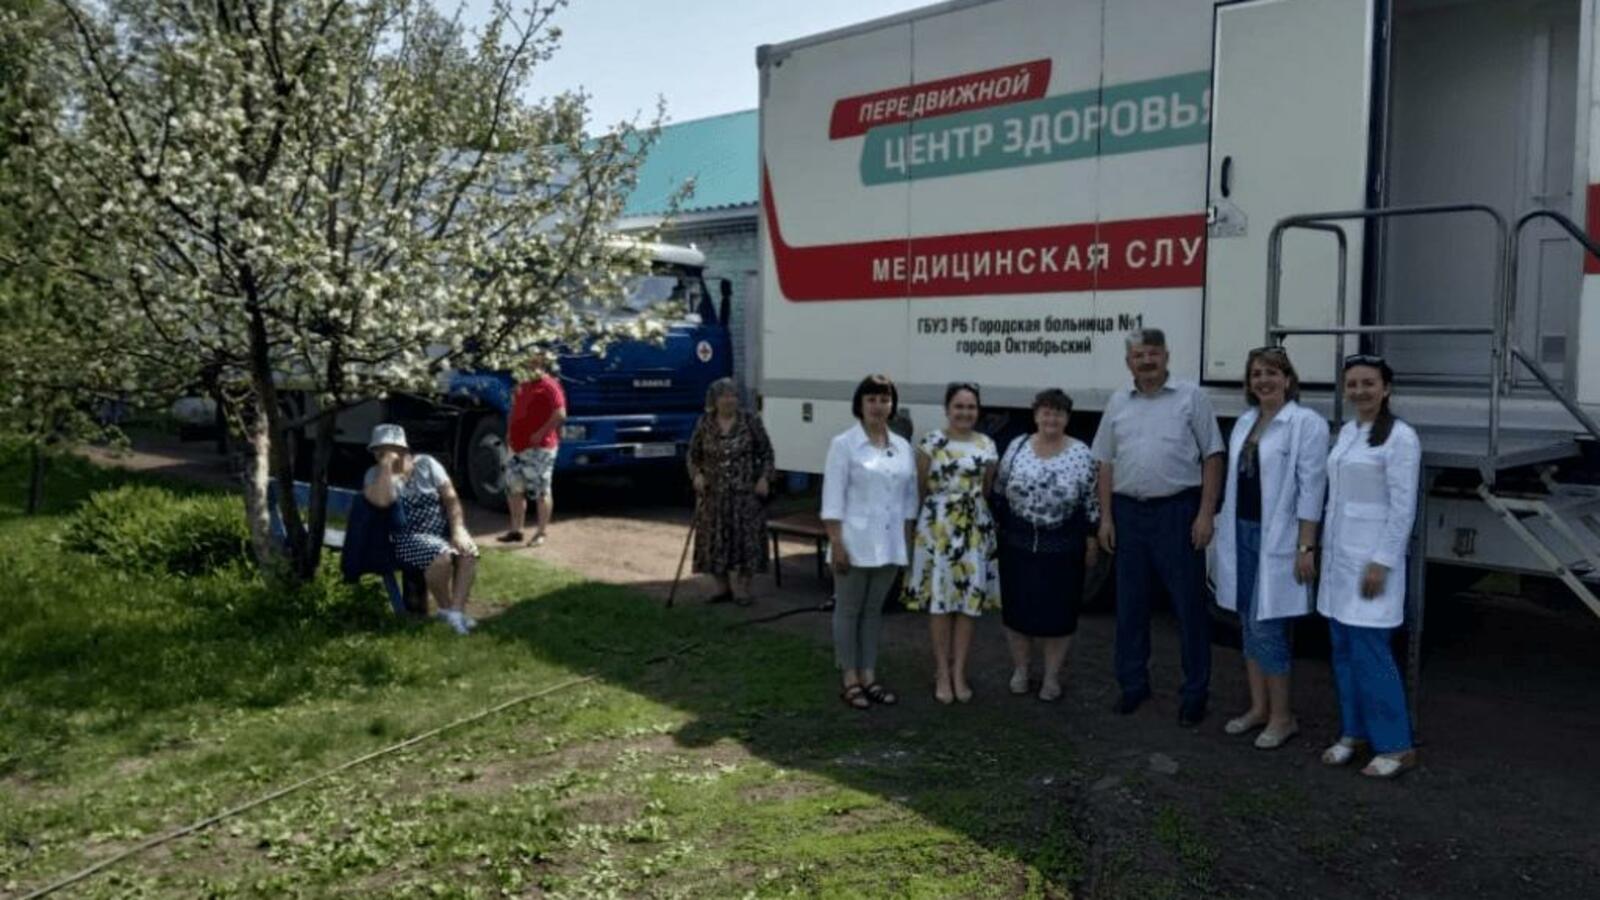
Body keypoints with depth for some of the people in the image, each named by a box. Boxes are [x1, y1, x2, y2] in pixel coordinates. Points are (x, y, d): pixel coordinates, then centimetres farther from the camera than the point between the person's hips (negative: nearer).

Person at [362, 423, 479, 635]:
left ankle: (457, 611, -25)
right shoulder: (376, 474, 2)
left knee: (468, 552, -29)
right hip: (408, 538, -3)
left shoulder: (426, 463, 6)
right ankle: (445, 609, -10)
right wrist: (387, 467, -18)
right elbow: (381, 501, -21)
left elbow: (451, 498, 1)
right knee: (442, 556, -33)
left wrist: (458, 530, -12)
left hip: (442, 530, 3)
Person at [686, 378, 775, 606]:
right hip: (713, 493, 2)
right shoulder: (704, 424, 3)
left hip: (744, 493, -2)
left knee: (744, 538, -3)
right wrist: (696, 474, -6)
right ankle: (723, 588, 15)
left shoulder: (750, 422, -2)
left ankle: (742, 589, 5)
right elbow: (693, 454, 10)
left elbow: (766, 452, 4)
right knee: (715, 540, 4)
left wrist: (764, 478, -7)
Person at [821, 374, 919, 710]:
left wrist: (907, 540, 8)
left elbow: (909, 497, 12)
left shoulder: (902, 446, 8)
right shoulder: (843, 443, -7)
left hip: (889, 544, 5)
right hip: (854, 542, -5)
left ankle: (869, 676, 22)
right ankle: (850, 680, 13)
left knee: (874, 610, 13)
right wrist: (836, 542, -15)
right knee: (848, 611, 5)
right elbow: (833, 497, -11)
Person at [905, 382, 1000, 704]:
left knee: (970, 599, 4)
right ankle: (942, 672, 11)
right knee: (940, 598, 1)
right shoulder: (930, 443, -4)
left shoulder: (987, 446, 6)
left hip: (975, 528, 3)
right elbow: (920, 488, 3)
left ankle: (959, 672, 14)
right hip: (937, 527, -3)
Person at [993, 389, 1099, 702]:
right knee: (1017, 608, 8)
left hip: (1062, 546, -1)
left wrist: (1091, 540, -2)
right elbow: (999, 494, 6)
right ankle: (1020, 669, 26)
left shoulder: (1082, 454, -5)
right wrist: (998, 531, 5)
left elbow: (1092, 502, -1)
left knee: (1058, 612, 5)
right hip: (1018, 543, 2)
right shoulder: (1017, 447, 0)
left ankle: (1052, 677, 19)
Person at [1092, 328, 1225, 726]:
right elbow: (1106, 464, 12)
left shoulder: (1191, 397, -1)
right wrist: (1106, 518, 6)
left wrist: (1205, 514, -10)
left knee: (1189, 603, 2)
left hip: (1177, 510, -4)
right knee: (1130, 604, 11)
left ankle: (1195, 693, 13)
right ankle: (1133, 684, 24)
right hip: (1129, 512, 4)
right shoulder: (1119, 403, 10)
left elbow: (1212, 458, -3)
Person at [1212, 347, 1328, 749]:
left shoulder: (1307, 423, -10)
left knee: (1267, 627, -3)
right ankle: (1258, 707, 25)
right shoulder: (1245, 422, 11)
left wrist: (1306, 548, -16)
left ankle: (1282, 717, 11)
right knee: (1249, 625, 13)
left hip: (1276, 540, -7)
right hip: (1241, 534, 7)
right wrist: (1225, 530, 13)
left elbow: (1311, 490, -13)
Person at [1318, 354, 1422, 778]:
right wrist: (1325, 548, 14)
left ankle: (1397, 746, 6)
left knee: (1369, 652, -6)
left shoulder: (1400, 437, -12)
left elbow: (1403, 508, -15)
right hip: (1339, 555, 8)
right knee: (1344, 650, 12)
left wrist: (1381, 562, -17)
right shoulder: (1346, 432, 11)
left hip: (1371, 557, -8)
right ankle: (1354, 732, 23)